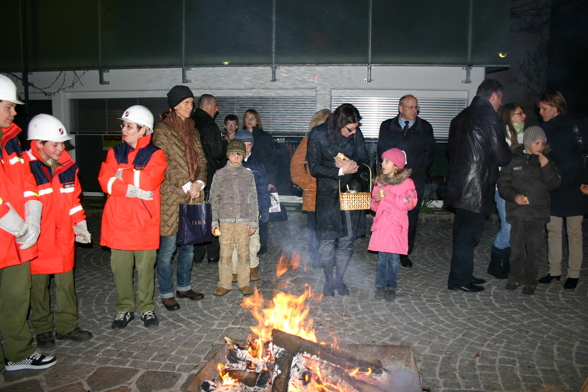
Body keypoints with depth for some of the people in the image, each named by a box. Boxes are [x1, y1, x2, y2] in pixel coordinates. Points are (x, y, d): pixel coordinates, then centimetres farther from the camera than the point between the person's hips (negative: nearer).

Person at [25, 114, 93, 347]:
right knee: (39, 286, 10)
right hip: (38, 241, -4)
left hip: (64, 238, 5)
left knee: (66, 284, 11)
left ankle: (67, 326, 25)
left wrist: (79, 224, 5)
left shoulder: (67, 166, 5)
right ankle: (43, 330, 26)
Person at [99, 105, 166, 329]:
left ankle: (147, 308, 20)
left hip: (145, 221, -3)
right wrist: (133, 190, -15)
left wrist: (122, 173, -6)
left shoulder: (155, 154, 2)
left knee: (145, 267, 4)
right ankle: (124, 308, 22)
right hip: (118, 220, 3)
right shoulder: (115, 152, 12)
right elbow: (105, 181, -2)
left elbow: (150, 180, -15)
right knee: (120, 267, 6)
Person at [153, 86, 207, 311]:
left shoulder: (192, 130, 15)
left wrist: (199, 182, -6)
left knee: (188, 245, 14)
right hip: (171, 197, -7)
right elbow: (163, 164, -12)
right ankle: (166, 294, 14)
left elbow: (201, 160, 12)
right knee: (168, 247, 0)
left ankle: (183, 287, 29)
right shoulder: (163, 130, -5)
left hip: (193, 197, 7)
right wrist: (186, 186, -15)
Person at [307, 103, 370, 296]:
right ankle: (329, 281, 20)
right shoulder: (317, 135, -10)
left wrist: (353, 165, -19)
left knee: (347, 239, 6)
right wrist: (340, 171, -21)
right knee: (328, 239, 2)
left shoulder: (356, 134, -2)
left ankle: (339, 279, 24)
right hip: (327, 193, -2)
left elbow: (365, 162, 3)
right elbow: (314, 168, -10)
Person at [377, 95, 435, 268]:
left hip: (415, 180, 1)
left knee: (411, 217, 2)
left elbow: (430, 152, 11)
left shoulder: (425, 127, 10)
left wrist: (418, 170, 2)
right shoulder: (387, 126, 9)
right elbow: (382, 150, 9)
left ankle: (405, 253, 13)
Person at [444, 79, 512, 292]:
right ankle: (459, 279, 6)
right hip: (477, 186, -9)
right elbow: (502, 156, -10)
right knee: (469, 233, -1)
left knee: (462, 231, 16)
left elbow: (451, 149, 18)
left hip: (458, 184, 9)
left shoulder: (461, 117, 13)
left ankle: (463, 274, 27)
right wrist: (512, 153, 10)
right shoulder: (489, 118, -13)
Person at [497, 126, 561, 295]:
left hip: (538, 212, 2)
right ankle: (515, 277, 20)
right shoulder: (514, 160, 1)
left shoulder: (546, 161, 9)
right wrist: (514, 196, -16)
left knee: (535, 248, 2)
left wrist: (546, 167, -11)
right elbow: (503, 184, 0)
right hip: (517, 210, -1)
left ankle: (530, 281, 15)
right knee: (517, 247, 3)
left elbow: (553, 184, 2)